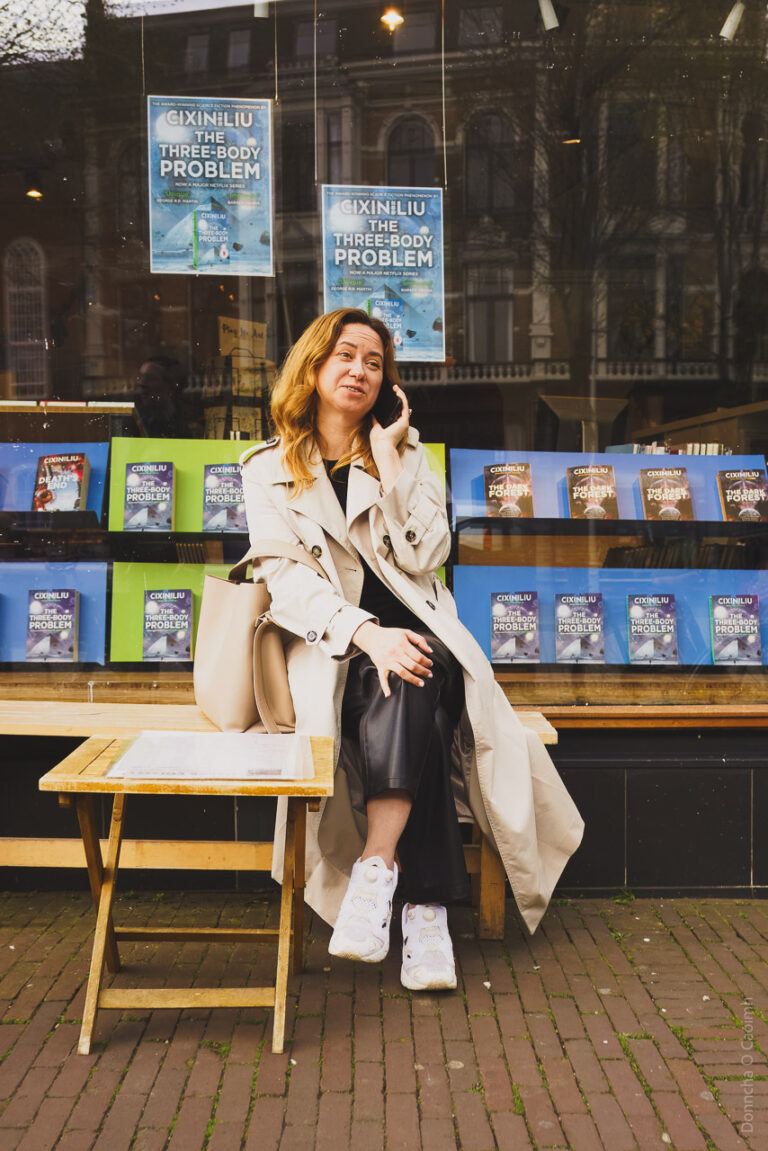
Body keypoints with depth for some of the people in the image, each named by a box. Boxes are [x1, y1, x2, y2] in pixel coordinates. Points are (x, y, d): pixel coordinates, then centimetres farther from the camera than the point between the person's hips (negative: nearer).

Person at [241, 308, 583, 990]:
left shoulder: (406, 453, 16)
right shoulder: (269, 467, 9)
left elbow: (425, 555, -1)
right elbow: (286, 580, -6)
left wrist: (390, 460, -4)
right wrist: (365, 632, -23)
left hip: (413, 628, 2)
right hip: (329, 645, -2)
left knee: (410, 685, -35)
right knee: (406, 695, -34)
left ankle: (377, 866, -33)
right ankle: (427, 909, -33)